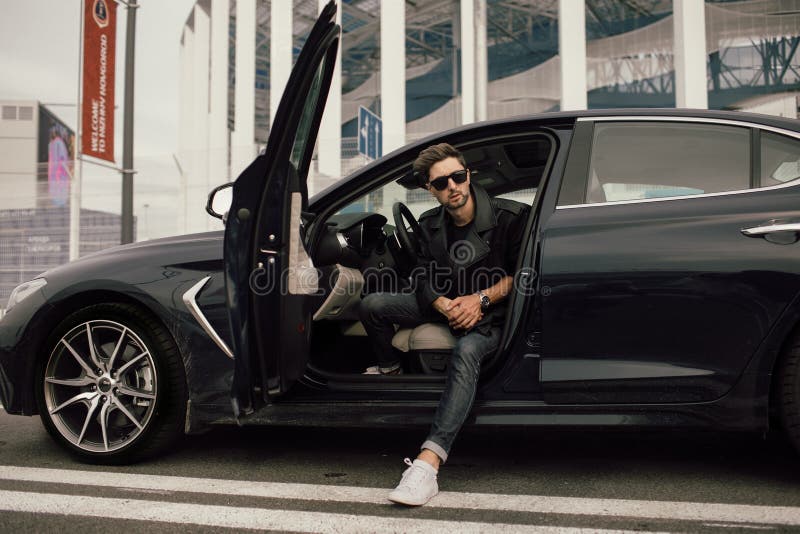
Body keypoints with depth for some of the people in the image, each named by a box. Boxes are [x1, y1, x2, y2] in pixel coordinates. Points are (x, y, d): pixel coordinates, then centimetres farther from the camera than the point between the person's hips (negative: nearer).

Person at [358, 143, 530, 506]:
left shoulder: (508, 217, -12)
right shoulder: (431, 224, 2)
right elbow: (425, 281, -1)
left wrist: (480, 299, -22)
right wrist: (446, 306, -22)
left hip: (490, 312, -5)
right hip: (446, 306, 5)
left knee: (466, 352, -40)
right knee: (372, 305, -13)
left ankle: (428, 462, -52)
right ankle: (391, 368, 21)